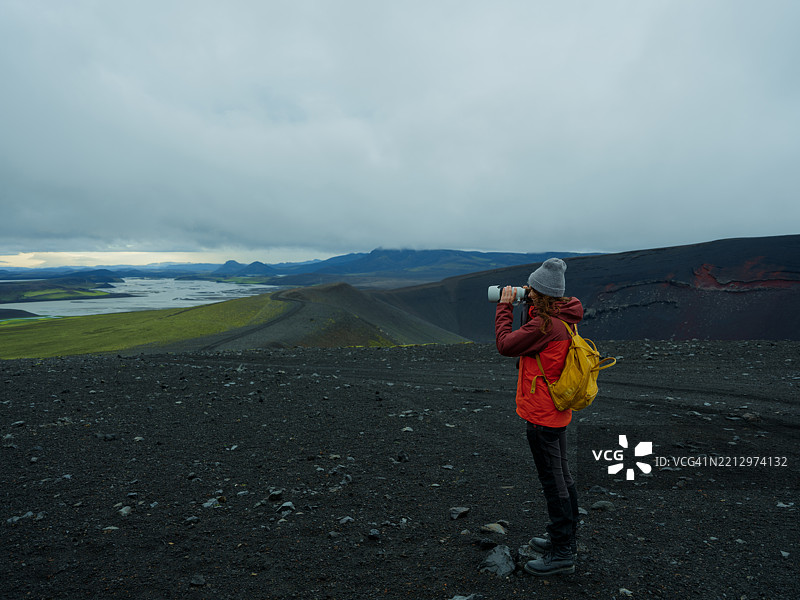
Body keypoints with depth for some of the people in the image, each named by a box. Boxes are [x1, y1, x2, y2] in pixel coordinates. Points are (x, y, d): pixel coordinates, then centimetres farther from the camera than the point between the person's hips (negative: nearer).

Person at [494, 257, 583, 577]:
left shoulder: (545, 325, -25)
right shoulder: (563, 317, 4)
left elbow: (505, 344, -20)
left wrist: (505, 304, -11)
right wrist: (527, 304, 8)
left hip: (542, 415, -10)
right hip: (558, 410, 10)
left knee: (553, 482, 2)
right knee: (562, 477, 20)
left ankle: (562, 554, 17)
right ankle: (565, 539, 37)